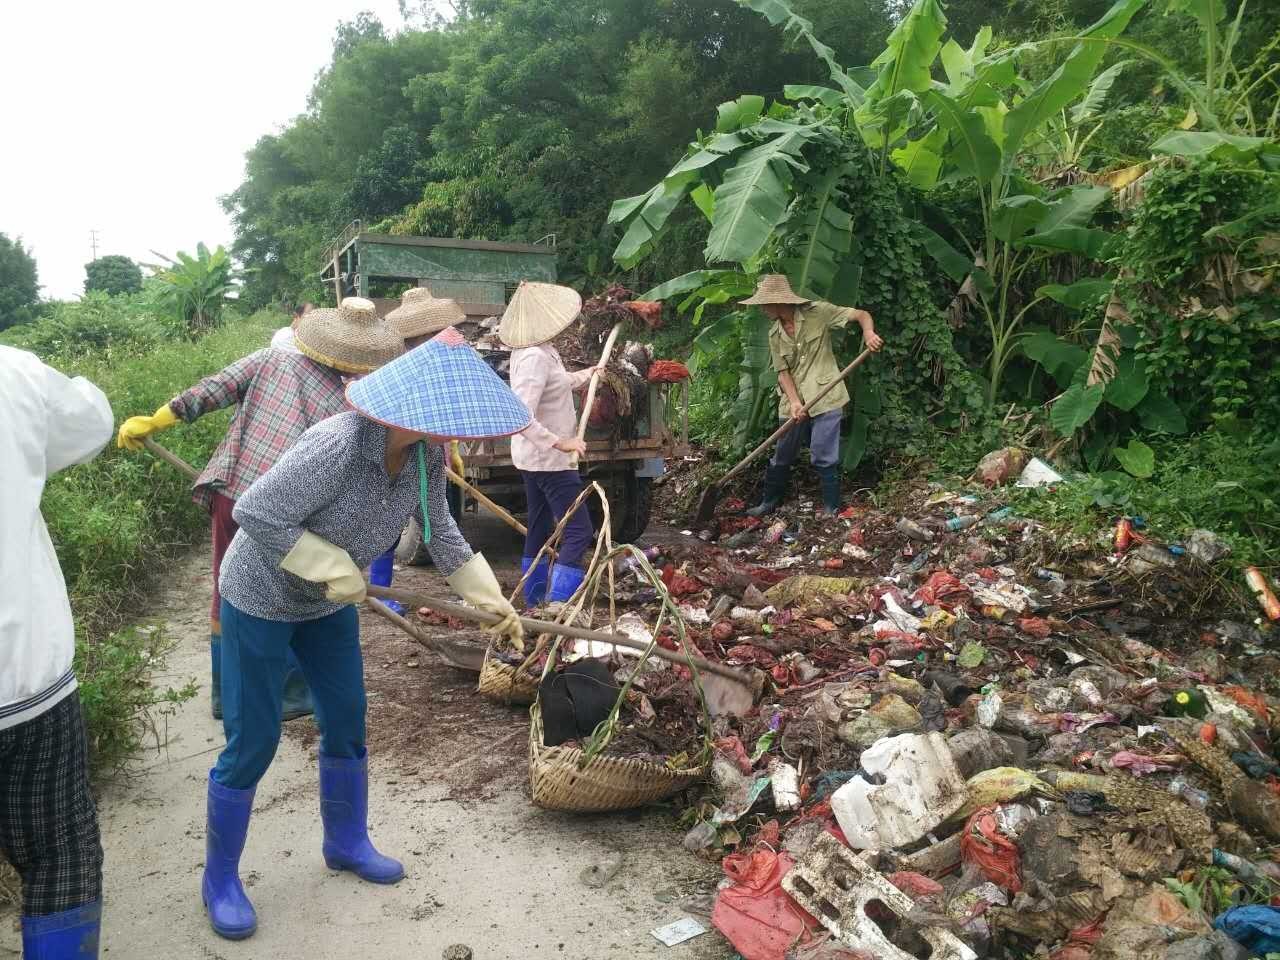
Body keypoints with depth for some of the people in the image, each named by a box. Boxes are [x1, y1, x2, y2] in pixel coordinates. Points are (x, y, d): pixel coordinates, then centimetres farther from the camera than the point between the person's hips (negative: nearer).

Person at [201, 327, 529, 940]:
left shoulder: (426, 453, -14)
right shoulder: (339, 446, -36)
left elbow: (440, 532, -1)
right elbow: (255, 513, -31)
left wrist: (493, 602, -3)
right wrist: (335, 567, -27)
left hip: (329, 604, 7)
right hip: (261, 599, -7)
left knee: (346, 721, 15)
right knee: (252, 742, 3)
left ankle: (346, 843, 37)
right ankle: (219, 877, 26)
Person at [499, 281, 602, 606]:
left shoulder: (527, 351, 7)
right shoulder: (536, 358, -24)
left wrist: (585, 375, 35)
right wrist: (559, 442, -29)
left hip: (533, 457, 11)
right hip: (550, 459, -11)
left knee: (539, 530, 19)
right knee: (578, 532, -9)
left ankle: (535, 601, 30)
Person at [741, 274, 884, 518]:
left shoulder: (818, 312, -7)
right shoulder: (774, 335, 6)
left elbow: (862, 315, -5)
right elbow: (783, 371, 2)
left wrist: (868, 332, -27)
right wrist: (794, 402, -13)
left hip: (825, 398, -4)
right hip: (793, 402, 4)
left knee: (824, 457, -4)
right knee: (782, 456, 12)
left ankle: (831, 508, 11)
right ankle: (770, 502, 29)